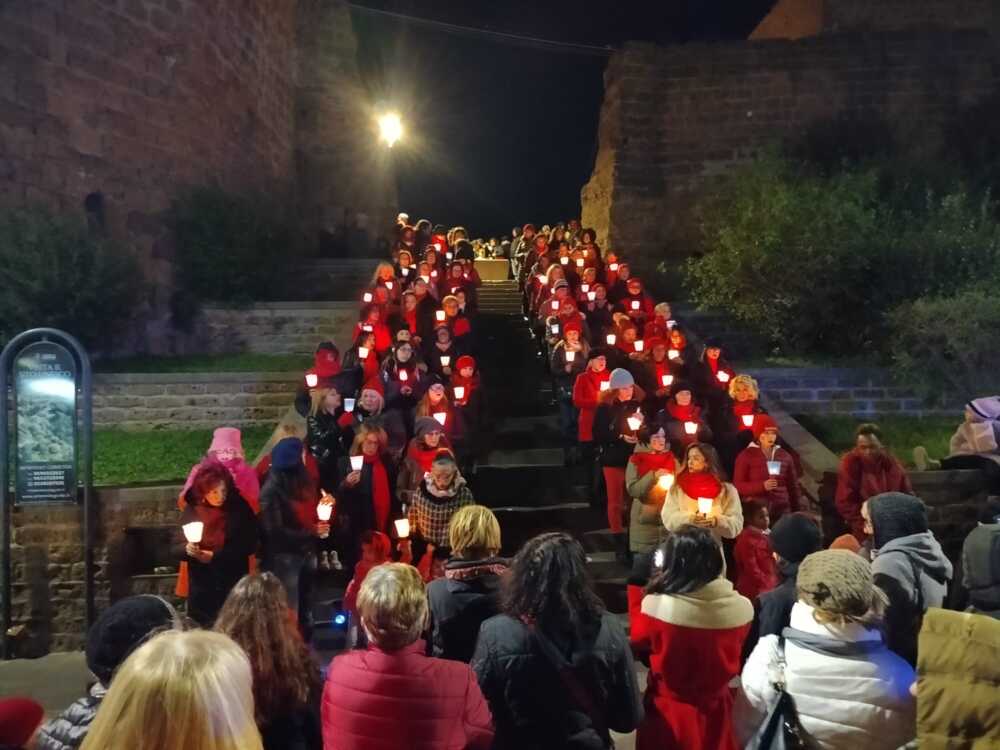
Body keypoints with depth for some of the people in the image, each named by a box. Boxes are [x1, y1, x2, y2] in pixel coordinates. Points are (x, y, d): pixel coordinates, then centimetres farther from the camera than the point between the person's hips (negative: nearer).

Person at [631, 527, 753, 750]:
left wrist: (653, 589, 0)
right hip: (716, 711, 2)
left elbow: (638, 643, -4)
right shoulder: (741, 607, -18)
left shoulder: (656, 606, -27)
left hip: (668, 713, -2)